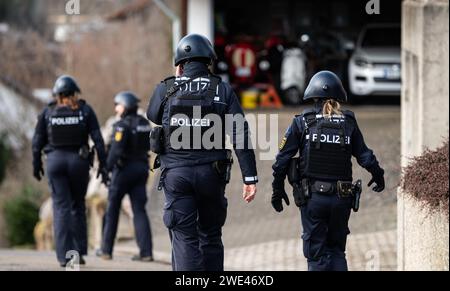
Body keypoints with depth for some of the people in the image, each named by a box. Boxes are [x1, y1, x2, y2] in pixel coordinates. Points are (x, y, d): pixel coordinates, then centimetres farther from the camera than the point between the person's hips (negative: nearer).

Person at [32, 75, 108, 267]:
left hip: (55, 160, 0)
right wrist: (103, 165, -1)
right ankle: (79, 251, 14)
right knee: (78, 205, 16)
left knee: (61, 207, 1)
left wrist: (36, 165, 16)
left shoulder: (48, 112, 3)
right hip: (79, 161, 0)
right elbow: (98, 139, -4)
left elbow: (38, 141, 4)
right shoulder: (85, 111, 1)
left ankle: (64, 255, -7)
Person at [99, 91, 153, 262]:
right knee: (140, 211, 3)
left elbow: (116, 150, -22)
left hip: (124, 169, -6)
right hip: (141, 169, 6)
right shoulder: (144, 123, 8)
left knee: (113, 209, 9)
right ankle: (146, 252, -9)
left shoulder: (122, 125, -14)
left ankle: (107, 250, 15)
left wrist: (107, 169, -18)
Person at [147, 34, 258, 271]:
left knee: (184, 240, -3)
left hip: (176, 173, -1)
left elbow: (153, 117, 22)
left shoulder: (166, 89, 0)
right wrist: (250, 178, -7)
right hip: (211, 174, 1)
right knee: (210, 237, 15)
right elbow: (240, 135, -6)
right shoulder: (223, 91, 1)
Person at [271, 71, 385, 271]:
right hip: (341, 197, 2)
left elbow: (283, 158, -3)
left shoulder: (302, 122, -2)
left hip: (312, 196, -2)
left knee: (316, 253, 4)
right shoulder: (348, 123, 3)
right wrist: (378, 176, 25)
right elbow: (364, 156, 6)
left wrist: (277, 190, 6)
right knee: (337, 250, 15)